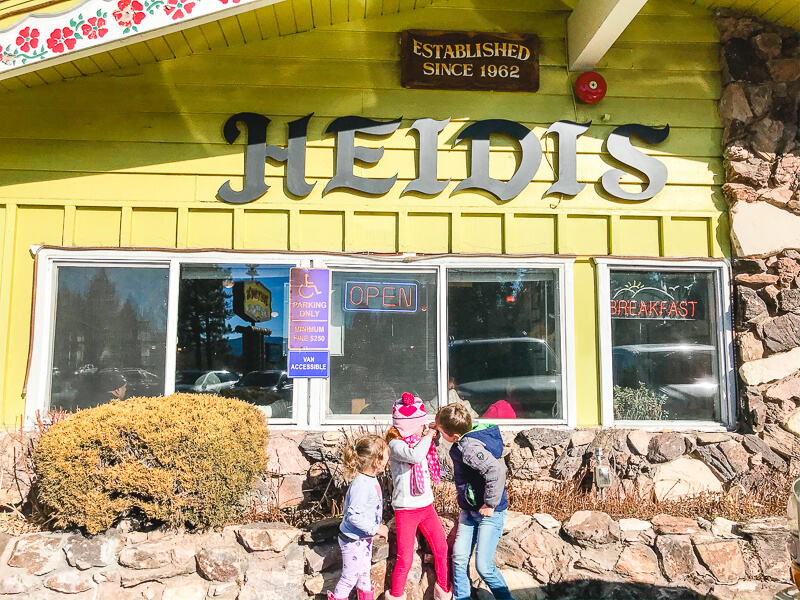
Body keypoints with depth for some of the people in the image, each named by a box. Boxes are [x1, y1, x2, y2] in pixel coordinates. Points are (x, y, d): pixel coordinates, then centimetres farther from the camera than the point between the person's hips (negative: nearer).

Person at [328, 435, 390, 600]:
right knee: (350, 576, 8)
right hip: (352, 539, -9)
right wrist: (376, 529, -26)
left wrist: (378, 527, 15)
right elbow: (354, 515, -33)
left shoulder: (372, 479, 0)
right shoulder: (361, 484, -31)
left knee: (364, 573, 23)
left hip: (365, 537, 9)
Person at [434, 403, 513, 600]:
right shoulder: (467, 439, 1)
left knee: (484, 565, -5)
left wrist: (490, 504, -27)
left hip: (490, 513, -9)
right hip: (470, 510, 9)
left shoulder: (469, 448, -28)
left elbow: (496, 471, -38)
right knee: (459, 558, 8)